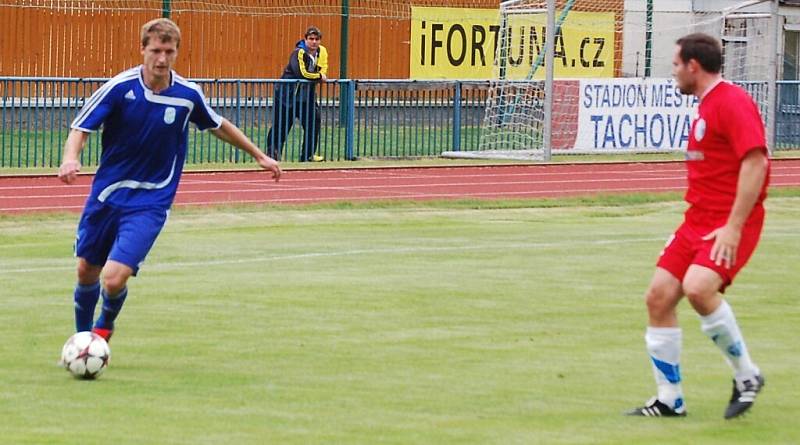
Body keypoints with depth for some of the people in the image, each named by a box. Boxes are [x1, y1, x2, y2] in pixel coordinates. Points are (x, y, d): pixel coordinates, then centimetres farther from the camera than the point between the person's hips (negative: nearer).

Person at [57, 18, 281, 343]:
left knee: (114, 278, -16)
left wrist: (259, 155, 20)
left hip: (150, 203, -1)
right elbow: (81, 129, -10)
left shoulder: (188, 95, -7)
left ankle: (105, 326, 19)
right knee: (86, 271, 12)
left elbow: (218, 126, 13)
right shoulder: (120, 87, -13)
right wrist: (70, 159, -32)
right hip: (106, 195, 1)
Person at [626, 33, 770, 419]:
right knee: (659, 296, 1)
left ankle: (746, 376, -11)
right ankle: (669, 400, 10)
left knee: (697, 287, -29)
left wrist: (733, 226, -25)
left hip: (729, 224, -10)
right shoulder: (705, 105, 16)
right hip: (698, 221, 10)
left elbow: (755, 162, -22)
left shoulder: (733, 102, -14)